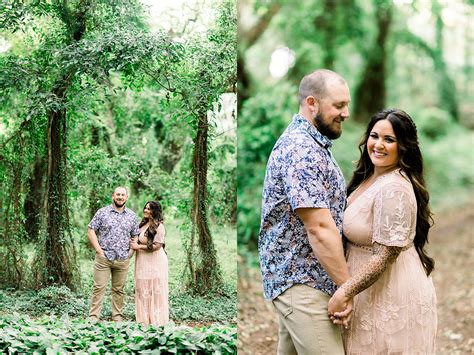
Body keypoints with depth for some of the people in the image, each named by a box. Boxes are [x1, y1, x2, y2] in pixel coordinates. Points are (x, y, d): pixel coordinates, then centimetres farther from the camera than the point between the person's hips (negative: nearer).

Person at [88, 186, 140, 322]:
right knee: (99, 287, -4)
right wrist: (99, 250, -7)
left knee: (119, 289, 8)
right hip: (103, 258, -2)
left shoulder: (132, 216, 10)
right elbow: (91, 231, 0)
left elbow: (135, 236, 15)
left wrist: (130, 252, 3)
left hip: (123, 260, 2)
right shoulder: (102, 213, 1)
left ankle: (118, 317, 14)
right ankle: (93, 317, -2)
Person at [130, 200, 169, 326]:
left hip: (154, 261, -9)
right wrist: (134, 242, 8)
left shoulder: (158, 226, -15)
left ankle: (157, 321, 5)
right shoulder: (144, 223, 12)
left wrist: (138, 246, -14)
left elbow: (157, 245, -19)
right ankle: (145, 320, 19)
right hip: (143, 262, 9)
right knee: (143, 290, 11)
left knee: (155, 290, -2)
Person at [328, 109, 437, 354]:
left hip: (392, 294, -9)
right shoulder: (369, 177, 7)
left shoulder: (394, 189, -22)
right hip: (372, 289, 9)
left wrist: (344, 293, -23)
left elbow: (385, 256, -24)